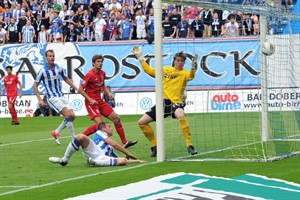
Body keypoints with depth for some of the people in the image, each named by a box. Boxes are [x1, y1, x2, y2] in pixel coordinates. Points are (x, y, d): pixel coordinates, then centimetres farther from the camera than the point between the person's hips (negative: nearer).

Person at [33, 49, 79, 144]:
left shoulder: (59, 68, 3)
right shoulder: (43, 71, -11)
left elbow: (65, 79, 22)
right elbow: (35, 85, -4)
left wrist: (76, 88, 16)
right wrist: (40, 100, -11)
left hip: (61, 96, 6)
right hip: (52, 98, -6)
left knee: (72, 115, -2)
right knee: (68, 114, -20)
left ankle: (56, 132, 17)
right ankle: (74, 138, -11)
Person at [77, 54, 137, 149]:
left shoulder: (102, 73, 7)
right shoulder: (90, 75, -17)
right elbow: (80, 89, -15)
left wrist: (108, 93, 6)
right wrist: (90, 100, -21)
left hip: (100, 101, 8)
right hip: (91, 102, -8)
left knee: (116, 118, 5)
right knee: (99, 124, -23)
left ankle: (125, 142, 13)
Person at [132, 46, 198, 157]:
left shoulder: (184, 73, 1)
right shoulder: (166, 70, 15)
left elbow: (190, 76, -22)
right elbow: (149, 70, 25)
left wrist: (193, 67, -41)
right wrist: (140, 58, 25)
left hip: (175, 102, -6)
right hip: (162, 102, 6)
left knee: (181, 115, -39)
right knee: (142, 122, 4)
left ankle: (190, 146, -33)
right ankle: (155, 146, 20)